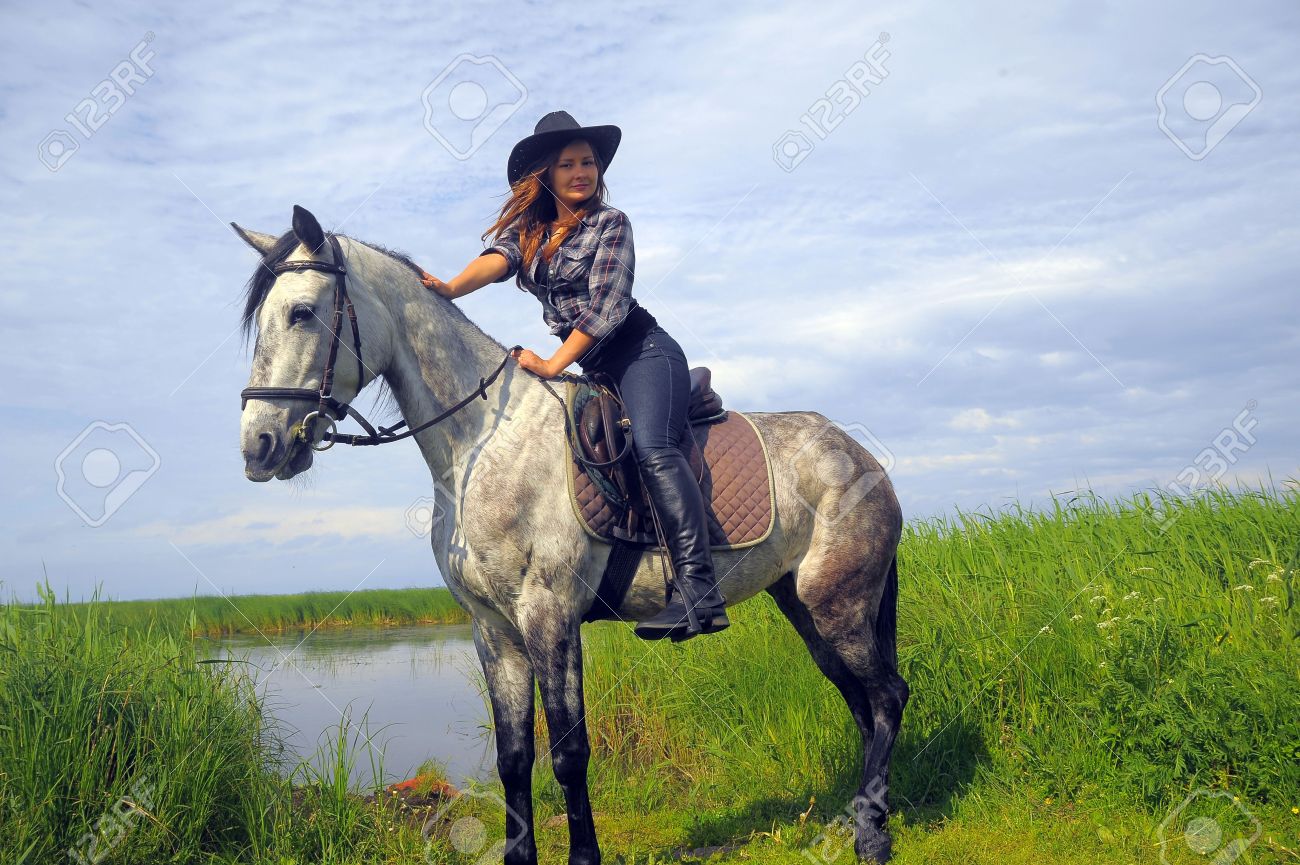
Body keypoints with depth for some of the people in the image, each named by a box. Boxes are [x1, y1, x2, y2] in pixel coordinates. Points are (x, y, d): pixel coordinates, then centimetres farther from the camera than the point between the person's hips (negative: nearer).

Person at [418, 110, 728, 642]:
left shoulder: (610, 223, -2)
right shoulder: (528, 226, 13)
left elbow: (607, 305, -12)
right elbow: (499, 257, -8)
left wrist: (554, 364, -20)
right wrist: (451, 289, -29)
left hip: (641, 350, -8)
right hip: (594, 368, 8)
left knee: (651, 445, -28)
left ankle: (698, 589, -38)